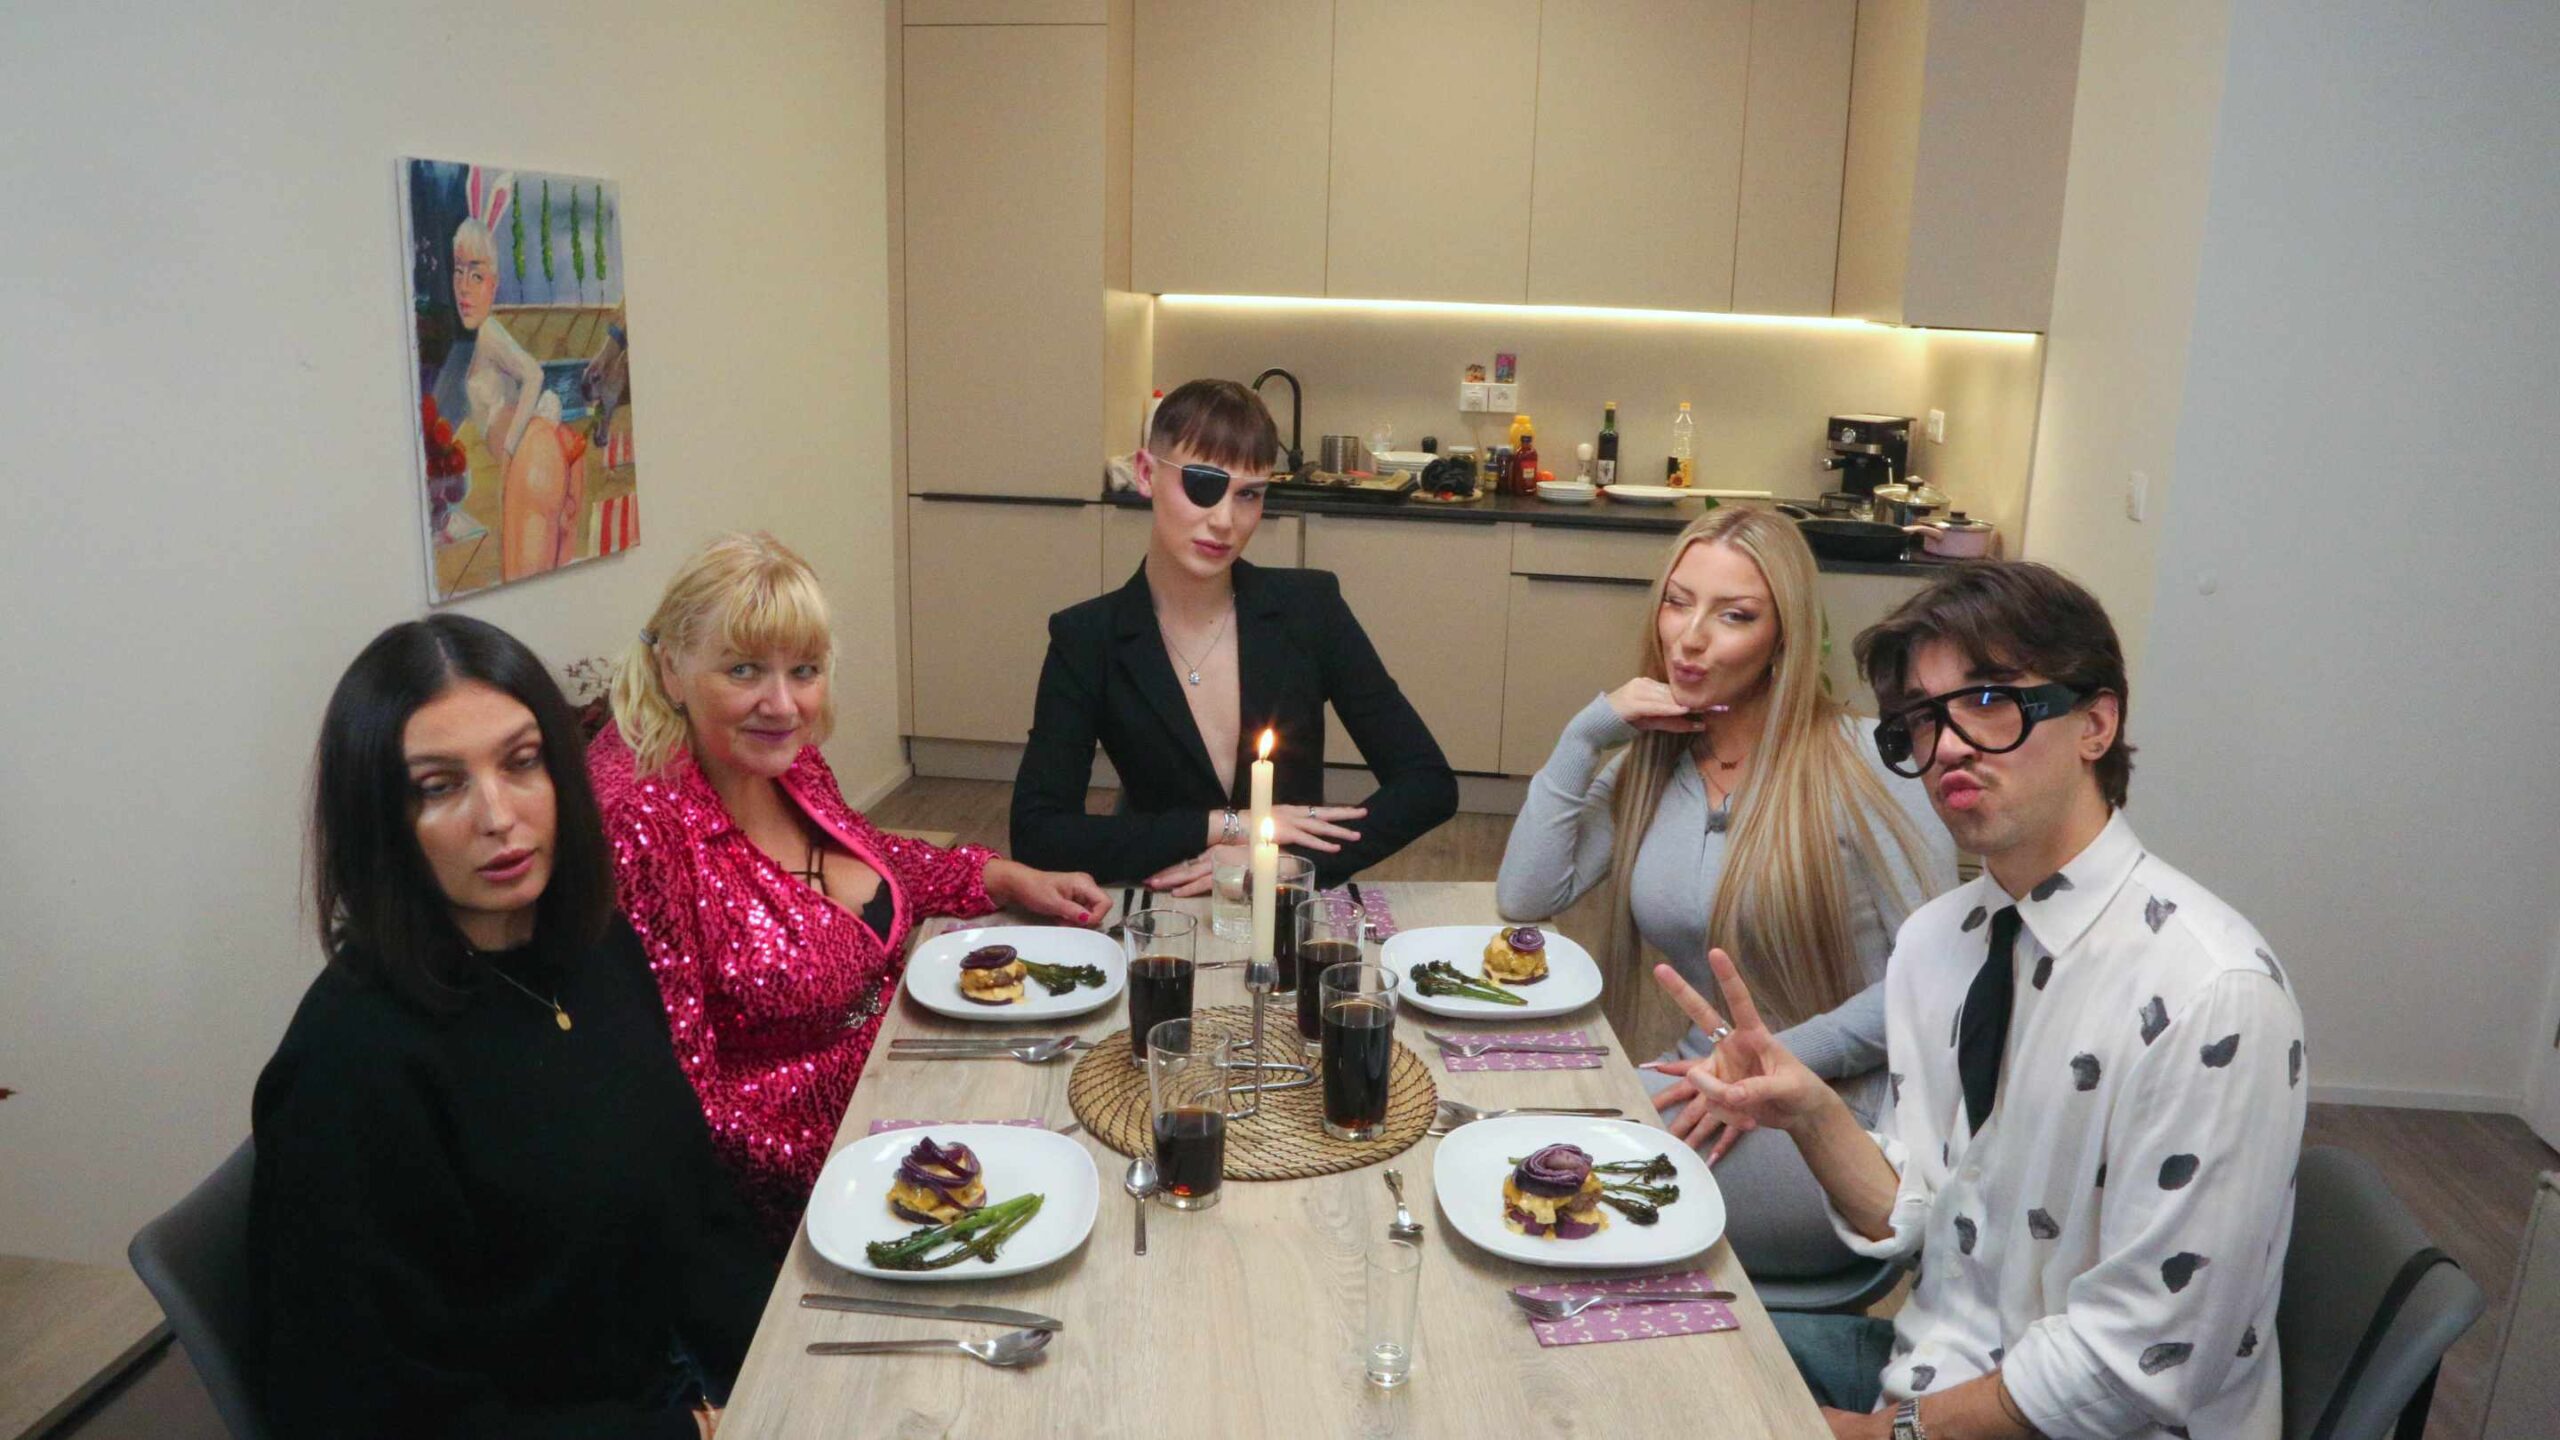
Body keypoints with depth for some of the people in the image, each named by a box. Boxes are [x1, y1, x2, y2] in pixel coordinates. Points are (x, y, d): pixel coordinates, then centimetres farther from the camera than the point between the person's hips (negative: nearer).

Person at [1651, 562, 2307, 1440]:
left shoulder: (2212, 995, -23)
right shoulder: (1933, 939, 0)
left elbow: (2141, 1362, -20)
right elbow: (1903, 1221, 2)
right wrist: (1810, 1113, -16)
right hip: (1935, 1359, 6)